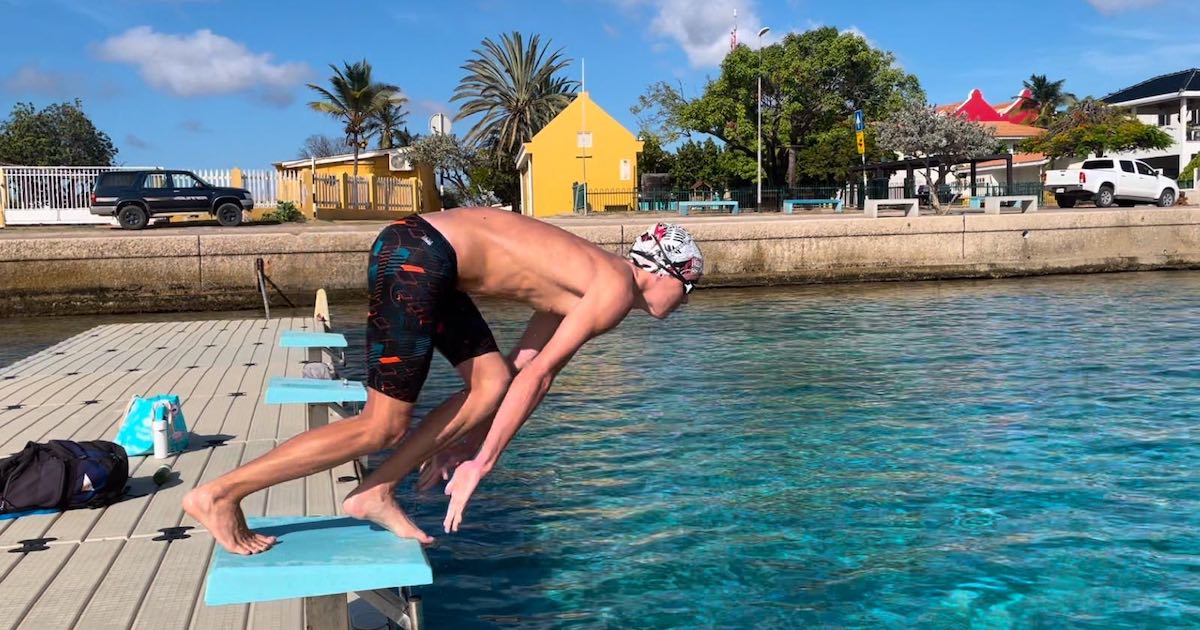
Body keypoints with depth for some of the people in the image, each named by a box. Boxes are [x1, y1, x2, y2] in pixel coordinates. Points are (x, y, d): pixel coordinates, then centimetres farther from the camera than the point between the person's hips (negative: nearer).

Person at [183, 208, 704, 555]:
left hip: (423, 253, 9)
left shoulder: (584, 282, 22)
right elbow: (536, 376, -11)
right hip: (416, 256, -9)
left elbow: (520, 368, 23)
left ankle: (376, 493, 10)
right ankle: (219, 494, 1)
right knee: (382, 428, -5)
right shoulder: (617, 291, -5)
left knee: (491, 384, 8)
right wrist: (481, 463, -6)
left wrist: (465, 440, 23)